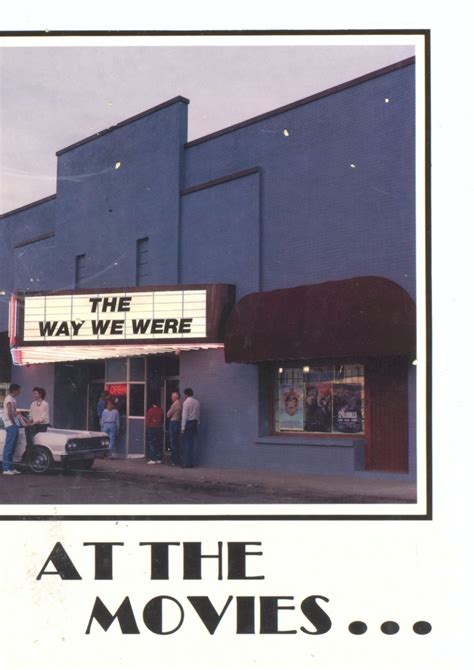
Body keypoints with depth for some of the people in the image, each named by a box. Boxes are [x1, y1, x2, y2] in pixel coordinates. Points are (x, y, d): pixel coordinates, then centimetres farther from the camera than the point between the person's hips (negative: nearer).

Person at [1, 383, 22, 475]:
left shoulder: (12, 399, 18)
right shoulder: (9, 399, -12)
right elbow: (9, 413, -20)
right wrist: (14, 423, -12)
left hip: (12, 426, 10)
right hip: (11, 426, -10)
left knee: (11, 448, 10)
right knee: (9, 448, -9)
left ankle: (10, 468, 14)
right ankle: (6, 468, -8)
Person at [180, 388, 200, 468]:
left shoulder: (186, 402, -9)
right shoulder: (197, 402, 10)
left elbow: (184, 415, -12)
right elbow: (198, 414, 8)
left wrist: (182, 428, -11)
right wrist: (197, 424, 11)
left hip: (188, 423, -6)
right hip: (195, 423, 6)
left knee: (186, 444, -3)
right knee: (191, 444, 10)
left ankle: (186, 463, -4)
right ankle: (191, 463, 11)